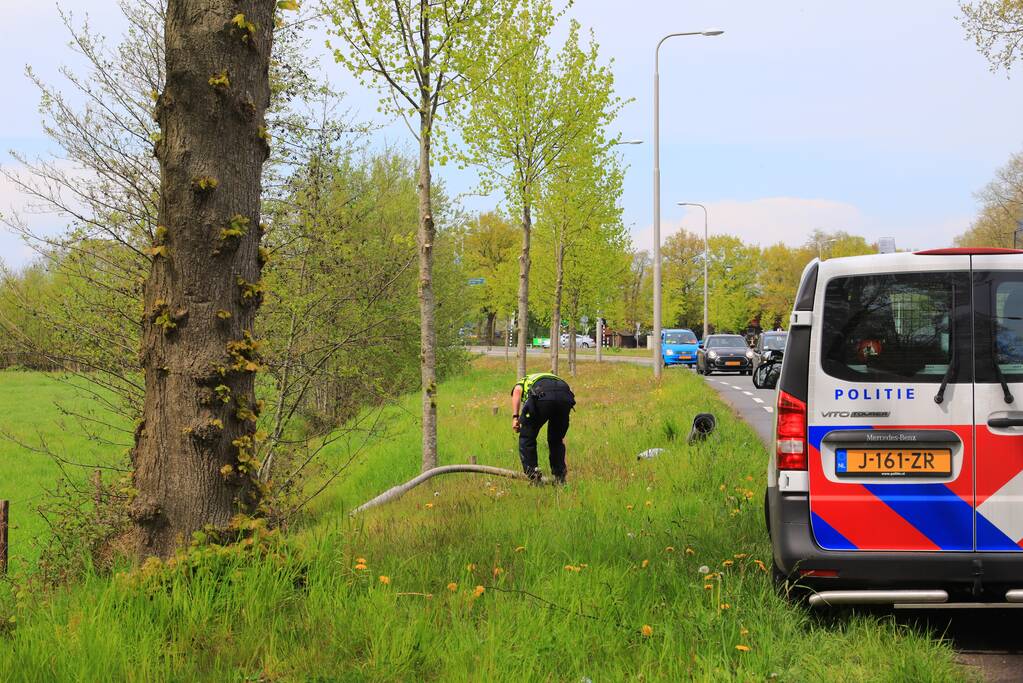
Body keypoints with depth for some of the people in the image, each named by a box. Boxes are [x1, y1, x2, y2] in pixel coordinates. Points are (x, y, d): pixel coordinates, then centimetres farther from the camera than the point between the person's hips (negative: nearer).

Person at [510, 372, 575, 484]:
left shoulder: (523, 382, 39)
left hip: (542, 395, -4)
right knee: (557, 440, 27)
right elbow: (562, 438, 46)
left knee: (527, 438, 15)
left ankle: (533, 475, 10)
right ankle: (560, 477, 25)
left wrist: (515, 417, -1)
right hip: (566, 396, 4)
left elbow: (517, 391, 6)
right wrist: (563, 463, 52)